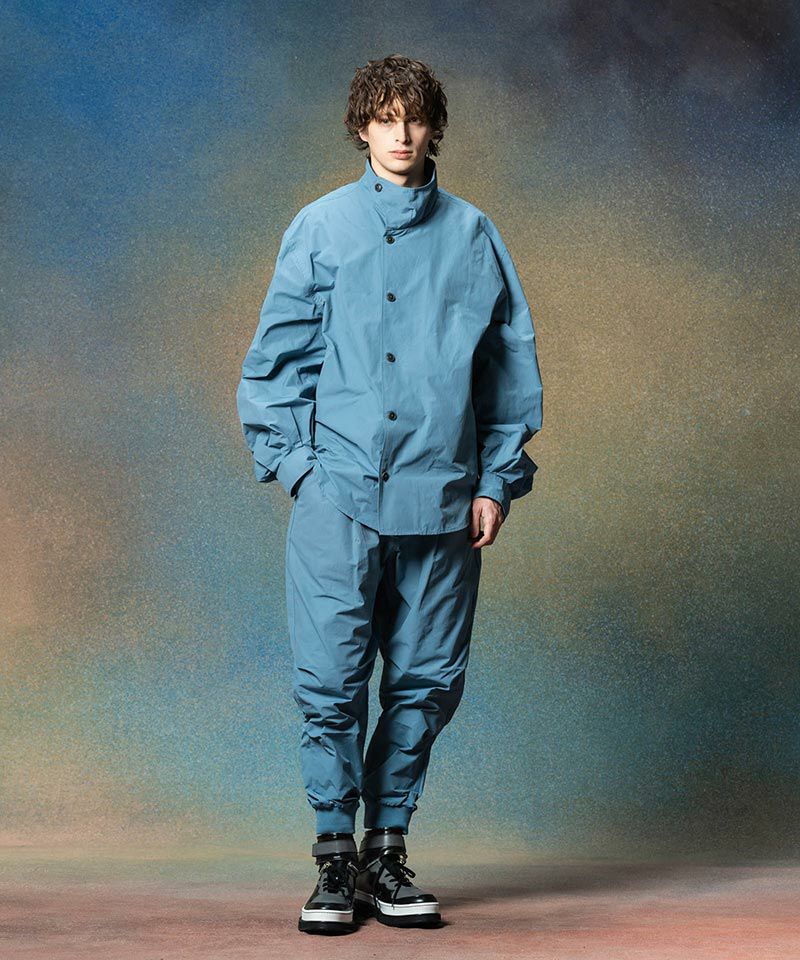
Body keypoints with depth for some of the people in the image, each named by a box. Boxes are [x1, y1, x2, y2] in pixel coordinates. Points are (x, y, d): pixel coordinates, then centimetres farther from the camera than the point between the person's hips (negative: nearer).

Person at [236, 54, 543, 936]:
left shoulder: (472, 236, 9)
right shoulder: (321, 227, 7)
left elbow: (512, 366, 12)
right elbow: (277, 355, 8)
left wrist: (497, 480, 6)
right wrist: (290, 460, -1)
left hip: (441, 499, 2)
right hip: (337, 496, -1)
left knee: (426, 682, 5)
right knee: (331, 683, -2)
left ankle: (387, 852, 19)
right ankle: (336, 858, 11)